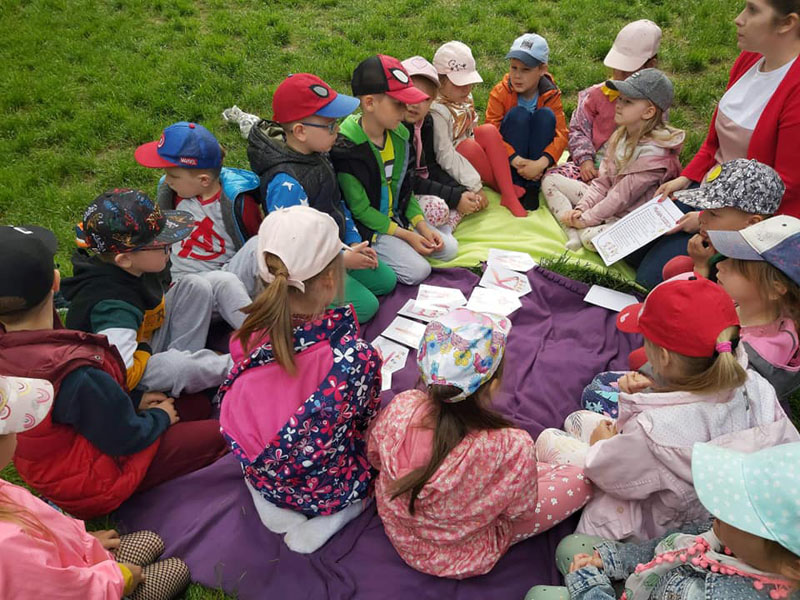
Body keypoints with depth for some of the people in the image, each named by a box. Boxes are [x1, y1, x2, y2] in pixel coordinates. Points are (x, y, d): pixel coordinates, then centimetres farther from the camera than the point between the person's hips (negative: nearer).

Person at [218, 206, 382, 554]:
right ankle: (331, 517, 6)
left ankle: (270, 504, 15)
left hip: (260, 476, 4)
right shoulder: (356, 357, -30)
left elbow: (230, 400, -2)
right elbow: (366, 424, -14)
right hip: (329, 486, -4)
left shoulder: (248, 338, -19)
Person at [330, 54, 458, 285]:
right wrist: (405, 235, -18)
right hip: (366, 227, -7)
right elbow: (360, 210, -20)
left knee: (449, 249, 1)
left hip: (397, 217, 7)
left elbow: (405, 187, 8)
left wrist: (422, 227, -4)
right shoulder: (347, 146, -25)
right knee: (418, 270, -17)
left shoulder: (399, 134, -2)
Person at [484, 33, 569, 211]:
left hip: (536, 161, 2)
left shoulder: (551, 94, -8)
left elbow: (561, 134, -16)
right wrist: (515, 160, -34)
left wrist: (541, 163, -34)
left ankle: (532, 187, -18)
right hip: (507, 161, -2)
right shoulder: (500, 92, -12)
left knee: (546, 115, -23)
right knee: (518, 114, -26)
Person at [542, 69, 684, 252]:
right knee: (550, 180, 4)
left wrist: (585, 219, -16)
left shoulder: (653, 153, -22)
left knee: (590, 237, -41)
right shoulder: (621, 135, 3)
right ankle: (573, 233, -12)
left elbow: (621, 197, -21)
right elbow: (603, 181, 5)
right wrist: (581, 209, -8)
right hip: (606, 201, 9)